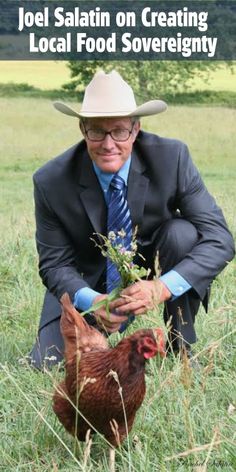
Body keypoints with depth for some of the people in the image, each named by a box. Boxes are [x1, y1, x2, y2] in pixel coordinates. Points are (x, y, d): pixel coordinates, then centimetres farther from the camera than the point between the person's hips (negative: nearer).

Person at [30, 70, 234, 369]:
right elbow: (55, 263, -11)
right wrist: (91, 302, -34)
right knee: (46, 364, -16)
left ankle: (181, 349, -12)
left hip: (157, 271, 0)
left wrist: (163, 287, -40)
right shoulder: (51, 182, -21)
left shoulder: (172, 158, -23)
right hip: (89, 281, 0)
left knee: (182, 233, -31)